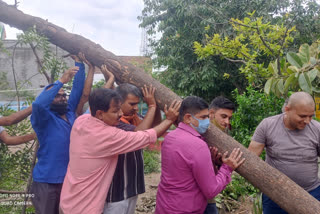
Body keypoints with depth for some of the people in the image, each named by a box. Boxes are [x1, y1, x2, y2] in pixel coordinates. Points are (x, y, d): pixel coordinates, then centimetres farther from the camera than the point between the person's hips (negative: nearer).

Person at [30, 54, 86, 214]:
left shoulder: (69, 112, 5)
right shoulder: (44, 117, -10)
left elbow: (78, 89, 2)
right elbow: (38, 104, -32)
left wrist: (79, 63, -5)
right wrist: (61, 81, -29)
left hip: (70, 178, 6)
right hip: (47, 181, -6)